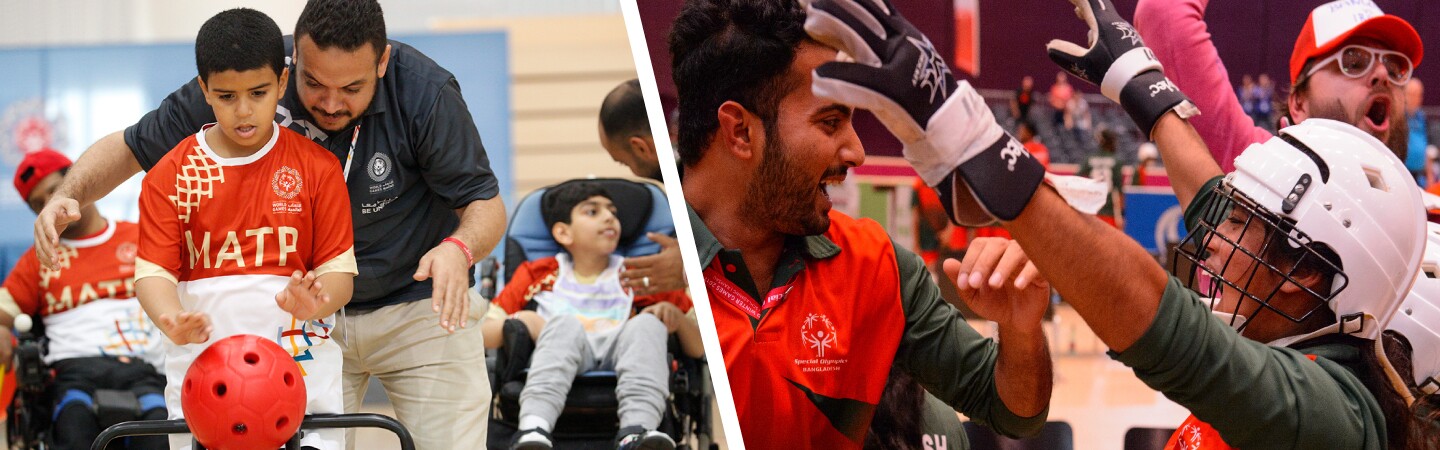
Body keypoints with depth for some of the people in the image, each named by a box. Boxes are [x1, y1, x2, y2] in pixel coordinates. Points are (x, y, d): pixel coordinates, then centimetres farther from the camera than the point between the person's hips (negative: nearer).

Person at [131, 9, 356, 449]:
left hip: (301, 368, 0)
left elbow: (339, 269, 2)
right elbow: (154, 271, -1)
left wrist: (314, 302, -21)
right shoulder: (170, 176, 5)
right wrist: (174, 322, -23)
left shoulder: (317, 168, 4)